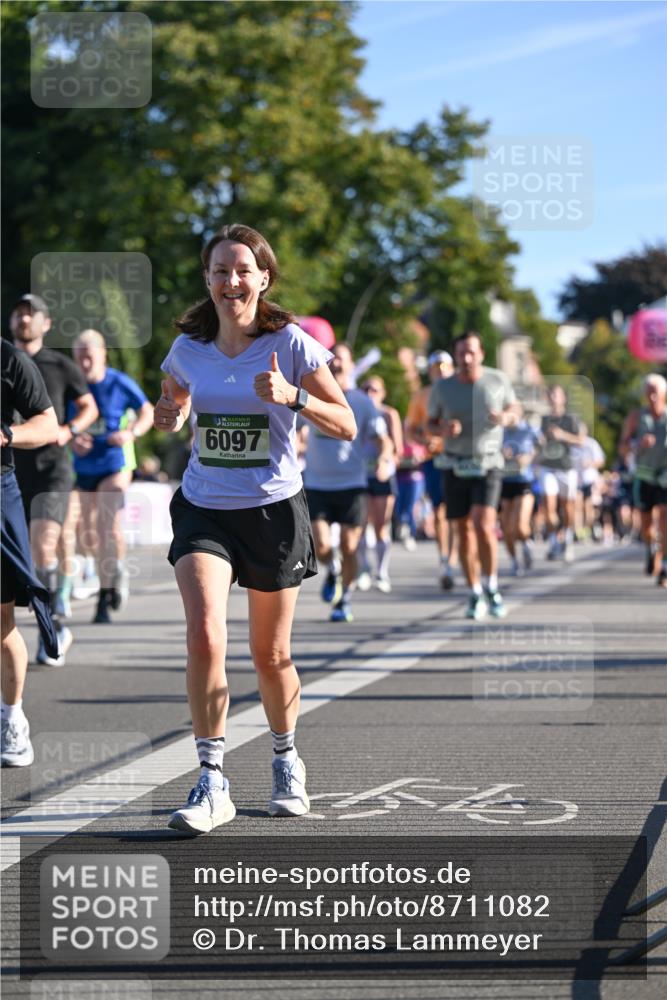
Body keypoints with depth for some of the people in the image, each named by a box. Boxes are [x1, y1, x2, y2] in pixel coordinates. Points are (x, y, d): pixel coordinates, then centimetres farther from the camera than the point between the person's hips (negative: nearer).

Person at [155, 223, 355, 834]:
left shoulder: (291, 344, -7)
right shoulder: (188, 349, 1)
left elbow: (346, 426, -6)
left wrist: (293, 396, -23)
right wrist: (168, 419, -4)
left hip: (274, 509, -1)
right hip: (204, 509, 1)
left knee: (271, 655, 8)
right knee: (204, 636, -19)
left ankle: (287, 760, 35)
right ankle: (212, 784, -14)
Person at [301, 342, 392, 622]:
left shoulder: (362, 402, 2)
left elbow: (382, 439, -3)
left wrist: (384, 460, -21)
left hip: (351, 485, -1)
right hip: (316, 485, 1)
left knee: (349, 548, 0)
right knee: (321, 546, -10)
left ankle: (344, 600, 18)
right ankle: (333, 571, 24)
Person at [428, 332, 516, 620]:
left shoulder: (498, 380, -3)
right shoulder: (441, 388, -3)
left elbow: (512, 409, 13)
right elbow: (431, 423, 10)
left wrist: (506, 417, -11)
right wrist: (444, 430, -13)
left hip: (488, 464, -2)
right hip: (456, 466, 2)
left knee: (484, 524, -18)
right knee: (464, 530, 5)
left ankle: (492, 587, 0)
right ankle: (475, 596, 17)